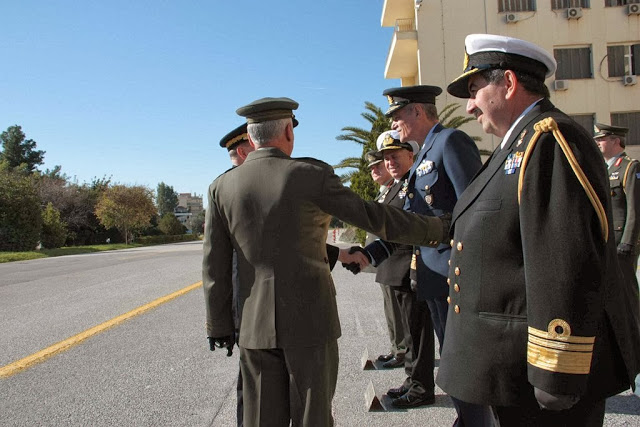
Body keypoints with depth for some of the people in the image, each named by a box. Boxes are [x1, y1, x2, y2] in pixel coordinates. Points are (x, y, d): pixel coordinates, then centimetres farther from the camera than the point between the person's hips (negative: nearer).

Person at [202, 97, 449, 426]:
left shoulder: (222, 187, 0)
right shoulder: (312, 176, -9)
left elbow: (215, 266, 2)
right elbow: (374, 217, -6)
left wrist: (219, 325, 11)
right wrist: (435, 230, 6)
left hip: (255, 325, 3)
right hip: (310, 319, -3)